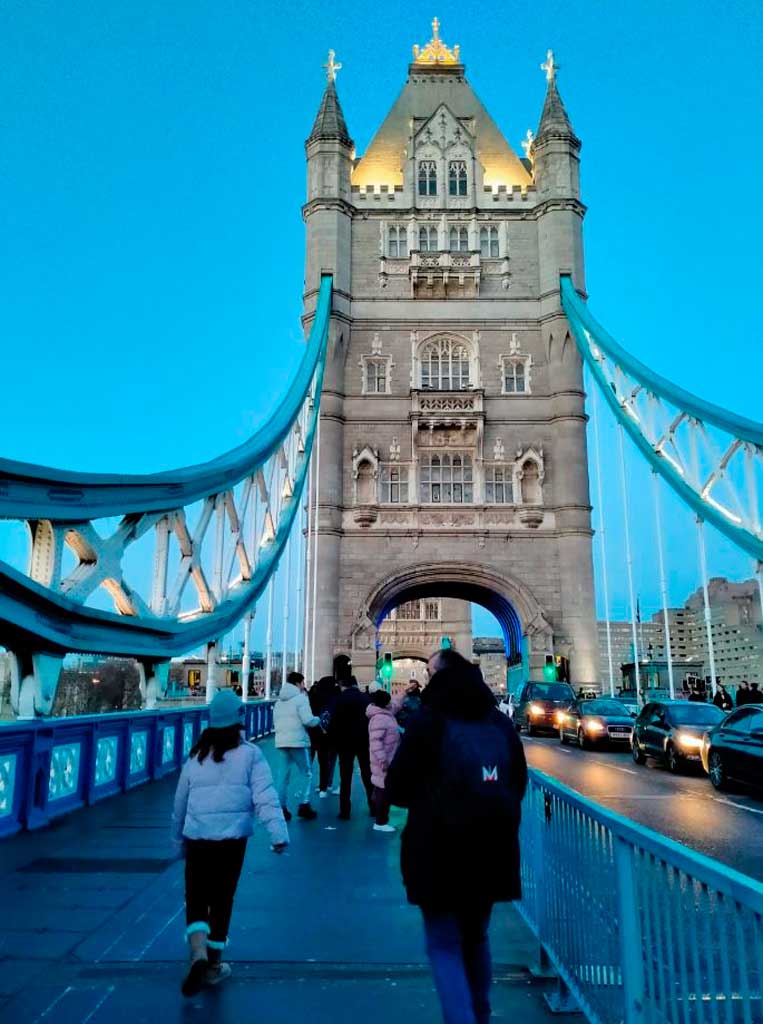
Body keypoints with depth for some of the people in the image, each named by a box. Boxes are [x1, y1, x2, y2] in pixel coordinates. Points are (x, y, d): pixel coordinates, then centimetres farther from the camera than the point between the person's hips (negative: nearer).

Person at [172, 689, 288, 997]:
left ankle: (198, 951, -11)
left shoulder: (196, 755, 6)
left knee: (196, 897, 11)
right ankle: (213, 962, 22)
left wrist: (179, 837, 28)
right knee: (222, 898, 13)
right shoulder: (249, 754, -4)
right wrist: (279, 834, -13)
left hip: (196, 837, 2)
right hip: (231, 837, -2)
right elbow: (265, 797, -12)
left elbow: (180, 801, 15)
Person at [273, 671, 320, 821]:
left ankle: (282, 807, 5)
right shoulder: (300, 698, -8)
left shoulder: (279, 701, 16)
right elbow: (308, 720, -16)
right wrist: (319, 719, 1)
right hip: (297, 741, -6)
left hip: (281, 741, 6)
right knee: (306, 773, 5)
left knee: (283, 775, 7)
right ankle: (304, 805, 0)